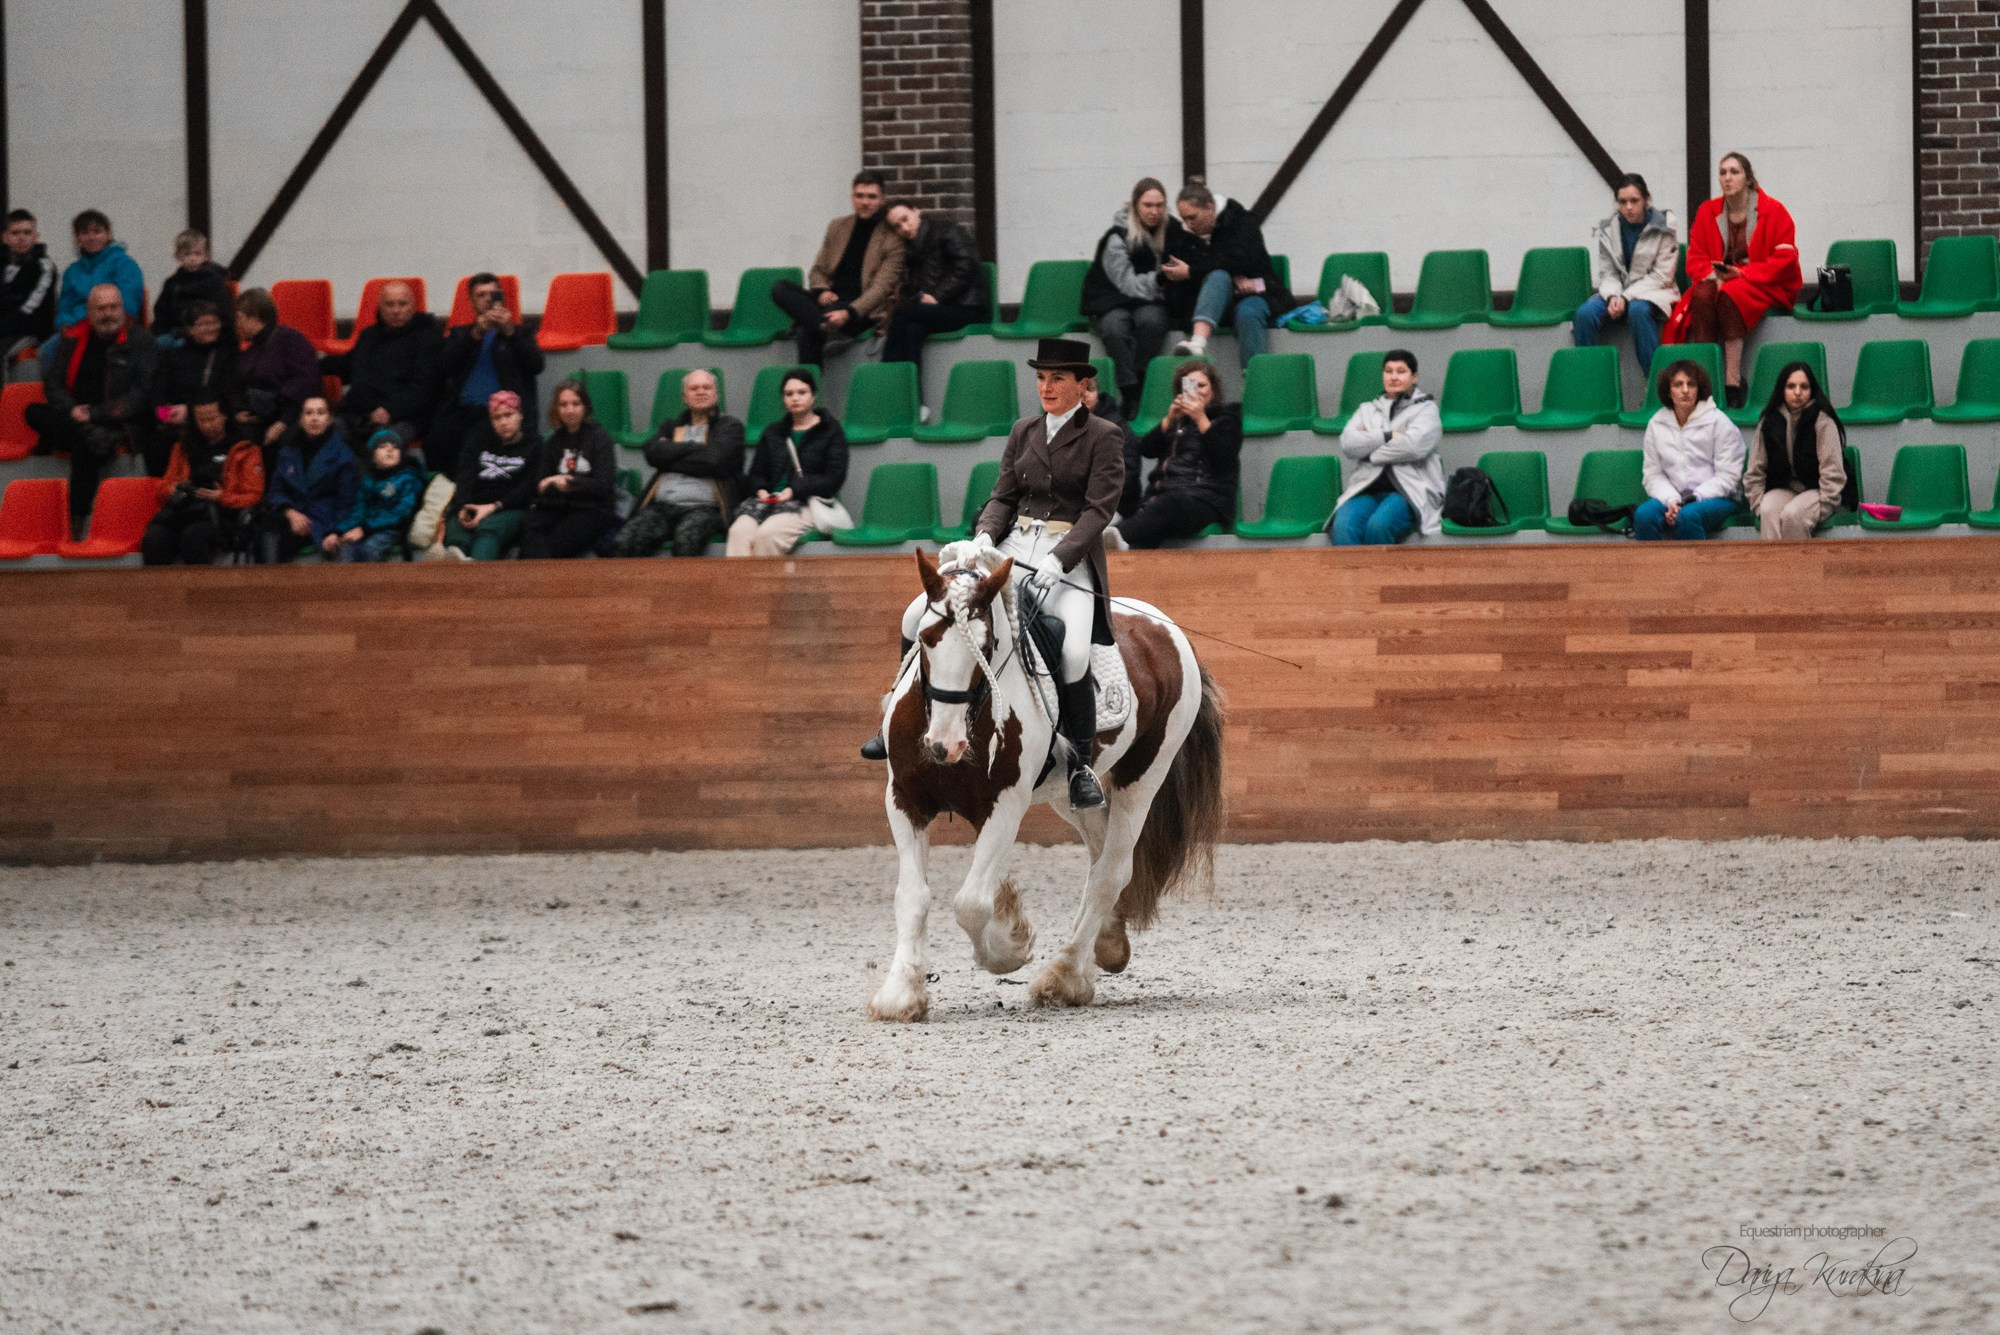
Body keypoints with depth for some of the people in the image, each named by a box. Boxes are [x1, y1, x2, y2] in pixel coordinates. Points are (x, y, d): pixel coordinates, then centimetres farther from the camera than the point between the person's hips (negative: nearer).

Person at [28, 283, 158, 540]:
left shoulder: (139, 341, -3)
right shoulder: (73, 338, 9)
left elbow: (141, 394, -10)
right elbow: (53, 383, 7)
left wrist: (96, 414, -17)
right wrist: (72, 411, -14)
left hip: (119, 425, -5)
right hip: (75, 418, 5)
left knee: (84, 447, -36)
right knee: (34, 413, -22)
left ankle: (77, 522, -31)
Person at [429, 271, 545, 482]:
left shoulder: (518, 334, 22)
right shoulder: (460, 334, 26)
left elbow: (537, 365, 4)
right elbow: (445, 365, 6)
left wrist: (509, 332, -7)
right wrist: (476, 334, -4)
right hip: (463, 408, 2)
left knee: (473, 441, -36)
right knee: (435, 442, -31)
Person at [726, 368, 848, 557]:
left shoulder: (831, 432, 10)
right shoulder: (772, 432, 26)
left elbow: (834, 479, 0)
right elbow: (756, 474, 23)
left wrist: (794, 490, -13)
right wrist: (760, 490, -2)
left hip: (807, 503, -4)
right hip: (769, 500, 4)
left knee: (767, 534, -36)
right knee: (740, 531, -31)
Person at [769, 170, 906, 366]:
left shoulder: (892, 237, -3)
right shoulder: (837, 227, 15)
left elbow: (881, 287, -11)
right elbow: (818, 270, 21)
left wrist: (848, 313, -27)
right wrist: (822, 291, -5)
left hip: (863, 311, -6)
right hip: (830, 300, 6)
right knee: (780, 288, -24)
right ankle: (825, 328, -39)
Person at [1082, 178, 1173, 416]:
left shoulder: (1170, 232, 6)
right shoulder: (1117, 239, -6)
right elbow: (1128, 284, -12)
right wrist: (1160, 279, -24)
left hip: (1151, 303, 2)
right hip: (1112, 304, -2)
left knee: (1151, 319, -34)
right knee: (1115, 328, -36)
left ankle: (1137, 385, -32)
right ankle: (1130, 396, -39)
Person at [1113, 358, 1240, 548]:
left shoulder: (1227, 416, 18)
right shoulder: (1178, 418, 29)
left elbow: (1224, 458, -1)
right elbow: (1146, 450, 15)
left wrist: (1201, 419, -7)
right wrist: (1169, 420, 2)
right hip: (1163, 494, 5)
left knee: (1172, 503, -43)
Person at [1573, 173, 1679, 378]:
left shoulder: (1664, 227, -4)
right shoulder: (1608, 229, 5)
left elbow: (1661, 276, -8)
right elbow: (1607, 273, 6)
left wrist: (1626, 298, -18)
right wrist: (1612, 296, -17)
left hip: (1652, 292, -3)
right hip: (1617, 291, 3)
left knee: (1638, 310, -39)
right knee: (1585, 313, -28)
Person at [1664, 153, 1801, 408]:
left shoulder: (1774, 212, -2)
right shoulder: (1707, 212, 11)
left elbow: (1784, 260, -8)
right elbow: (1695, 257, 10)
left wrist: (1742, 273, -18)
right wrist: (1710, 275, -13)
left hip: (1765, 287, -4)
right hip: (1719, 281, 4)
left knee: (1730, 295, -36)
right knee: (1702, 296, -32)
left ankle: (1733, 382, -39)